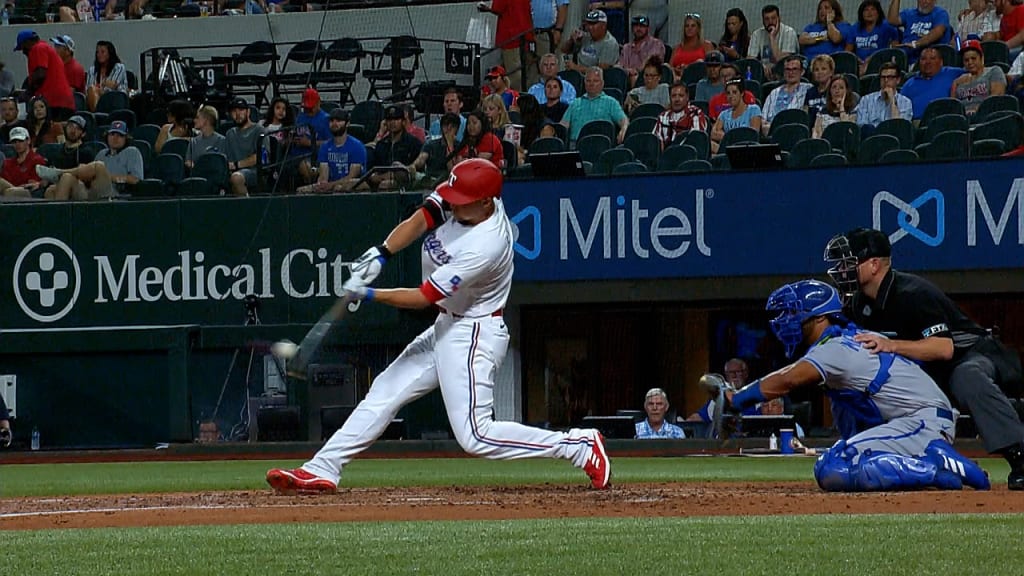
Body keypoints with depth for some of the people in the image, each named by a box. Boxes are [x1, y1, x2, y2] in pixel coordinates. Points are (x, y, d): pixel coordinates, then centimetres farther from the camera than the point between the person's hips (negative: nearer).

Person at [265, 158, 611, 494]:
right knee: (384, 393, 9)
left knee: (475, 437, -15)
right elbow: (417, 223, -5)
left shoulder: (486, 246, -29)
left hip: (473, 335, -9)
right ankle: (321, 471, 12)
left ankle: (580, 447, -9)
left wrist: (368, 295, -17)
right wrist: (381, 254, -22)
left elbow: (423, 297, -23)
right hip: (445, 328, 9)